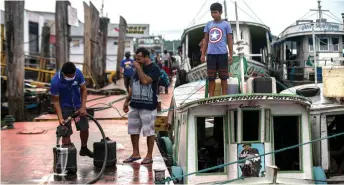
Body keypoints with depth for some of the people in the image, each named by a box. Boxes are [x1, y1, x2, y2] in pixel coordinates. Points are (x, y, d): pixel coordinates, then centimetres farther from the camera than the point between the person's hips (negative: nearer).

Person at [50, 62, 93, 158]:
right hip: (65, 107, -4)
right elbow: (56, 100, -20)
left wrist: (83, 107, -16)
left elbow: (84, 89, -9)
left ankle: (84, 149, 34)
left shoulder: (78, 73, -22)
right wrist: (60, 118, -27)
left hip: (78, 105, 4)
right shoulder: (55, 81, -30)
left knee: (84, 128, 11)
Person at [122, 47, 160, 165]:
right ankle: (135, 154, 23)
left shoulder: (154, 69, -9)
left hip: (148, 106, -8)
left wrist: (139, 68, -16)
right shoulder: (138, 68, 13)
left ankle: (149, 156, 9)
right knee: (133, 130, 11)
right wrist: (127, 101, 16)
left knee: (149, 131, 0)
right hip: (134, 105, 8)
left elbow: (145, 81, -26)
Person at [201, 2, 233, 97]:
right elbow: (206, 40, 14)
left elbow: (230, 41, 2)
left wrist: (231, 55, -5)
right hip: (211, 54, 3)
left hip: (222, 54, -3)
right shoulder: (208, 24, 10)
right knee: (211, 78, 5)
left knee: (223, 77, 3)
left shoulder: (226, 24, 1)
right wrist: (203, 54, 8)